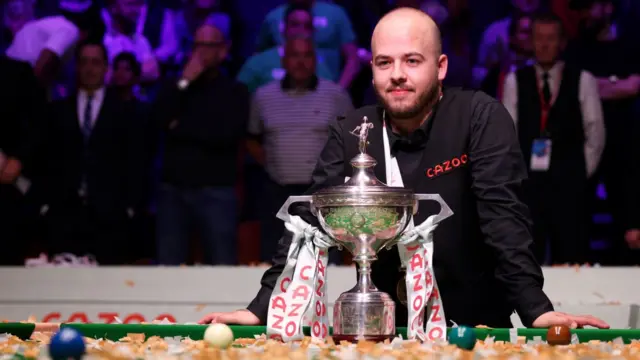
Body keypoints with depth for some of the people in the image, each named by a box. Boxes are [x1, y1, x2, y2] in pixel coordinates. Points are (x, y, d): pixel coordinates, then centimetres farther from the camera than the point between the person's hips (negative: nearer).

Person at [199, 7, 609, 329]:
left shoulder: (480, 117, -10)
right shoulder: (350, 134, 0)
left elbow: (503, 215, -18)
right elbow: (310, 222, -4)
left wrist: (536, 310, -29)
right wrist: (262, 309, -16)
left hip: (472, 328, -3)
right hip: (383, 328, 3)